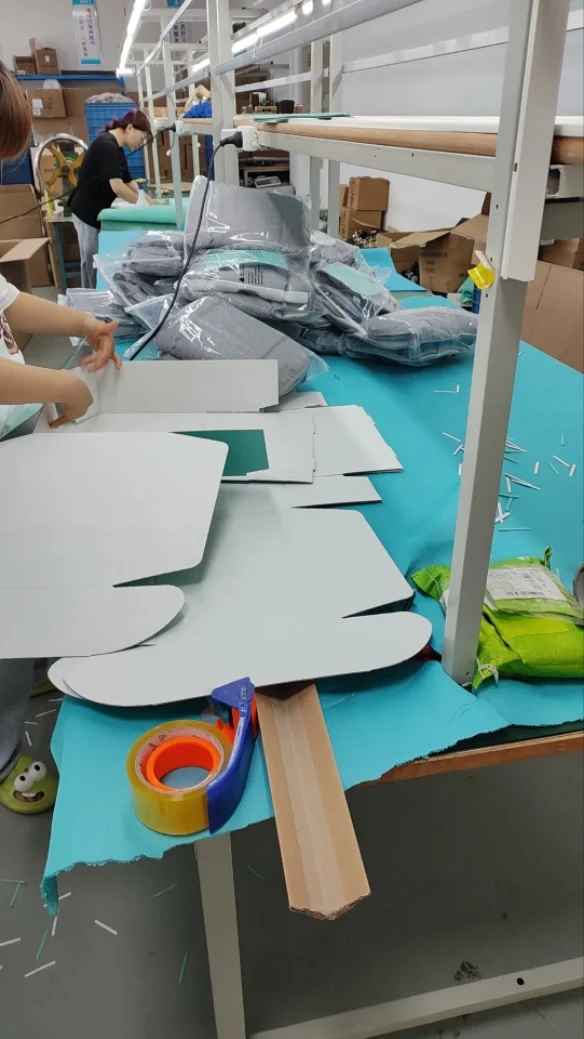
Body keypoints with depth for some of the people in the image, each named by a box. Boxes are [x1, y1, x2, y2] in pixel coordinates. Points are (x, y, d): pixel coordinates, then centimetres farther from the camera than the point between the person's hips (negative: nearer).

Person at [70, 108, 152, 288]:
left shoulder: (116, 148, 11)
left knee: (94, 262, 13)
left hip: (96, 211, 10)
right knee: (93, 263, -4)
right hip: (87, 212, -10)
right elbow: (117, 186, -27)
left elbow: (128, 182, 14)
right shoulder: (107, 145, -19)